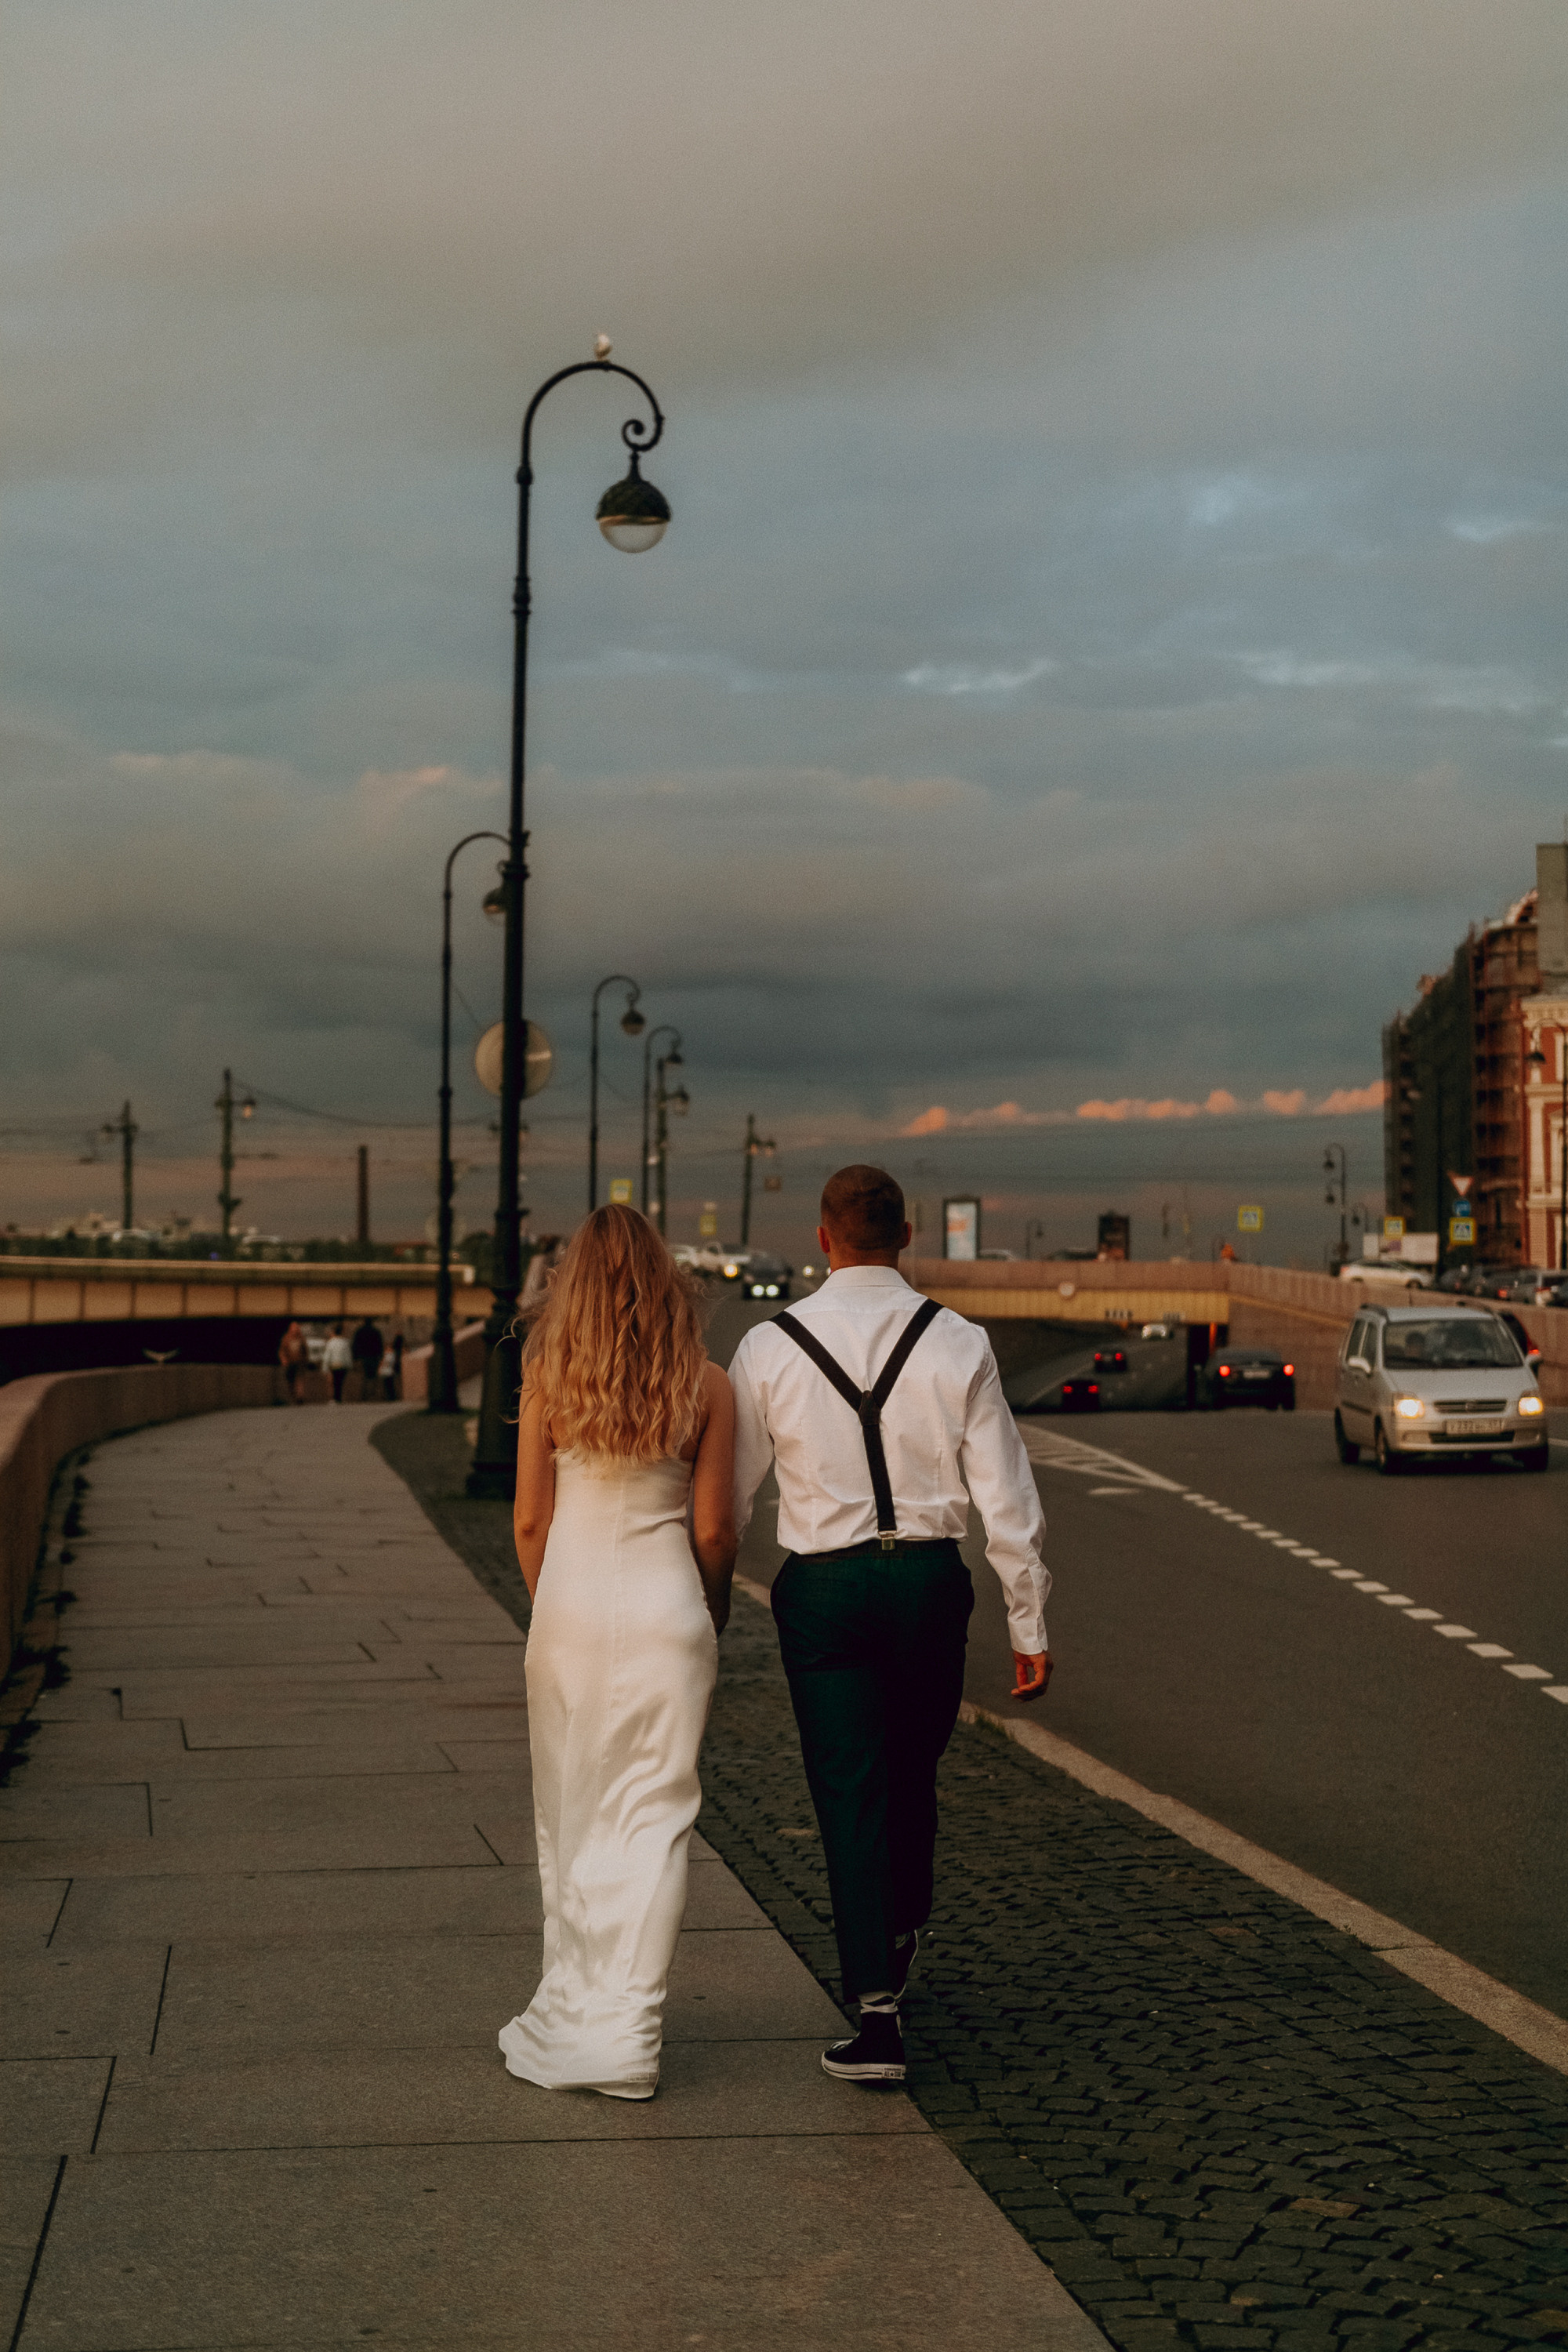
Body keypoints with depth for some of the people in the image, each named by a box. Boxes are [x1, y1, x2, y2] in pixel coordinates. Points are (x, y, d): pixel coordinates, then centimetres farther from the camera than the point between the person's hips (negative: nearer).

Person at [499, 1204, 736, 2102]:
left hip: (570, 1601, 1)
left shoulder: (548, 1377, -4)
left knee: (572, 1816, 13)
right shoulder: (704, 1385, -4)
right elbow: (716, 1532, -1)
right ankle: (625, 2031, 3)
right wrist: (712, 1620, 15)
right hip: (665, 1605, -1)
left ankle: (574, 2012, 20)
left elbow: (531, 1522, 0)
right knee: (653, 1818, 4)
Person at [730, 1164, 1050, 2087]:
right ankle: (902, 1937, 45)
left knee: (851, 1793, 3)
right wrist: (1031, 1624, 4)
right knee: (913, 1775, 23)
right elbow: (1007, 1496, -4)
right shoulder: (957, 1344, -5)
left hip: (824, 1588, -2)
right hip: (931, 1577, 2)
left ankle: (878, 2012, -3)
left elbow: (729, 1495, 1)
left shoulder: (771, 1348, -5)